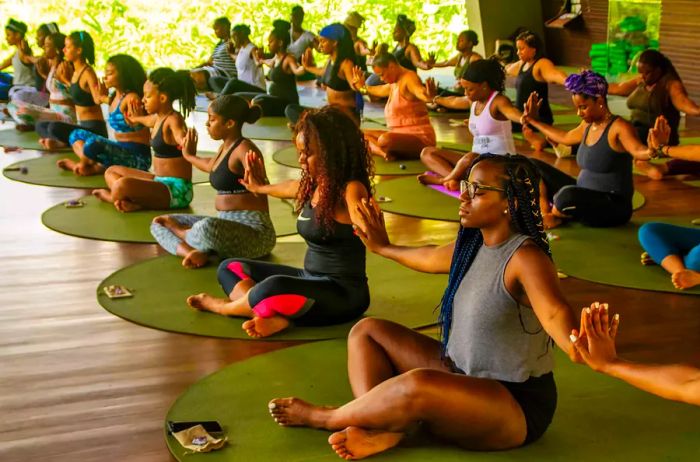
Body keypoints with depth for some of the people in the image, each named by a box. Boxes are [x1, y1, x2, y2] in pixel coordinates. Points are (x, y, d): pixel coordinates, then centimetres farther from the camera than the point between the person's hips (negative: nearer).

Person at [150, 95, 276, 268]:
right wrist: (189, 156, 49)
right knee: (159, 223, 8)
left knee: (207, 227, -41)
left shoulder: (244, 149, -15)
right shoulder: (225, 148, 13)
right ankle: (195, 252, -19)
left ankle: (180, 232, -6)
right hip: (226, 224, 10)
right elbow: (212, 167, 36)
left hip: (254, 232, -10)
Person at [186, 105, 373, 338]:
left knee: (274, 287, -38)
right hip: (310, 280, 10)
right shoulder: (311, 185, 8)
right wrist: (259, 187, 50)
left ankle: (226, 306, -4)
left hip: (344, 293, -10)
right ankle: (274, 318, -17)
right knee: (230, 267, 14)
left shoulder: (350, 190, -18)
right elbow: (289, 188, 33)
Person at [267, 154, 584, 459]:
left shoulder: (525, 257, -24)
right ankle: (382, 431, -17)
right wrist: (383, 248, 43)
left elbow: (556, 314, -43)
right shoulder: (471, 245, 3)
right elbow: (430, 258, 26)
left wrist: (582, 350, -66)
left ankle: (324, 418, -8)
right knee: (367, 331, 8)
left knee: (419, 385, -37)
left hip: (516, 403, -10)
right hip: (461, 375, 10)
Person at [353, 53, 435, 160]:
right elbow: (379, 90, 41)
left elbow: (420, 92, -39)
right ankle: (385, 153, -16)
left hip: (419, 138, -11)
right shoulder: (394, 84, 16)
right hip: (401, 135, 11)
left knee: (385, 140, -39)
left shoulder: (409, 78, -15)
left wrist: (428, 96, -61)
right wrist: (363, 87, 51)